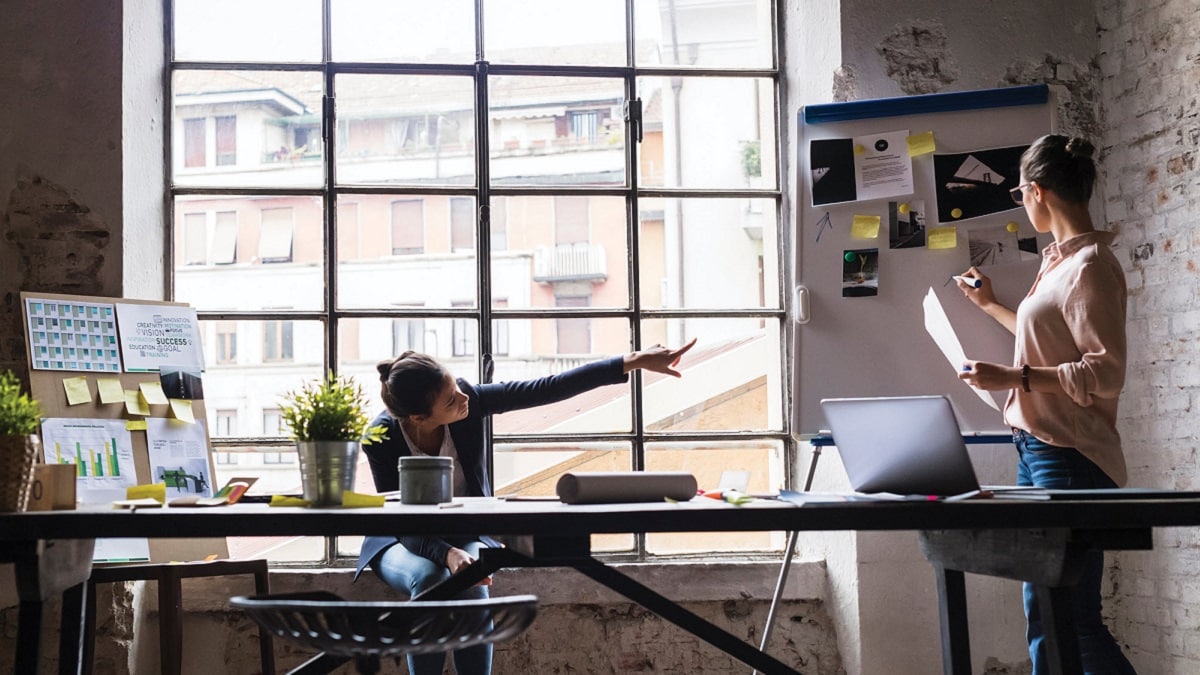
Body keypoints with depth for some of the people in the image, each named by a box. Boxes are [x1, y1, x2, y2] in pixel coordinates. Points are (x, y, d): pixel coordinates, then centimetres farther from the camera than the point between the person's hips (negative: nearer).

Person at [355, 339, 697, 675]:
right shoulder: (381, 438, -24)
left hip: (465, 534, 2)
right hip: (403, 541, -2)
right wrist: (446, 555, -41)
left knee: (472, 586, -32)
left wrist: (633, 362, -22)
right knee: (430, 579, -35)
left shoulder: (468, 398, -19)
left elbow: (548, 389, -18)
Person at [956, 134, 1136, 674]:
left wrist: (1013, 378, -20)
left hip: (1070, 458, -10)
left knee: (1076, 620, -8)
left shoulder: (1090, 265, -13)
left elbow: (1106, 373, -19)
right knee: (1042, 616, 11)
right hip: (1035, 447, 10)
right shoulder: (1059, 260, 14)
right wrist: (991, 306, 40)